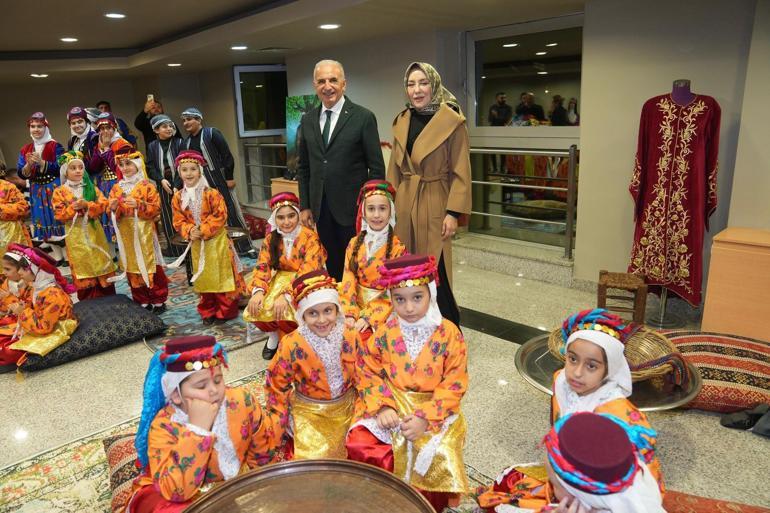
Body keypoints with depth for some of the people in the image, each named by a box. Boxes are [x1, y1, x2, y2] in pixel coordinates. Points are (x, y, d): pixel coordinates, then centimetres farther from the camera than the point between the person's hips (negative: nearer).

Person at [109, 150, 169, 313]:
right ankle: (143, 301, 19)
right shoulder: (116, 188, 10)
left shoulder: (146, 186, -3)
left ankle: (158, 301, 10)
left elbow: (156, 208, -9)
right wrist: (113, 208, -11)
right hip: (126, 234, 5)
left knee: (150, 266, -1)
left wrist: (139, 205, -22)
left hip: (144, 232, -4)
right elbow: (114, 213, 11)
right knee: (132, 268, 9)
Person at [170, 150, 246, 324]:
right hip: (196, 244, 4)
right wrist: (189, 231, -16)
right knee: (203, 278, 14)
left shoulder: (211, 193, -13)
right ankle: (208, 312, 27)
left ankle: (226, 311, 16)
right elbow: (178, 221, 2)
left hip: (216, 241, -4)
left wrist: (204, 230, -21)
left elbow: (221, 216, -15)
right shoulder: (178, 197, 0)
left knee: (221, 276, 3)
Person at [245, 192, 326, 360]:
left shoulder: (310, 237, -16)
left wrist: (286, 294, -36)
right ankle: (274, 334, 13)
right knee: (255, 310, -20)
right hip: (280, 281, 5)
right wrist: (258, 290, -26)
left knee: (284, 313, -31)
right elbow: (262, 267, -5)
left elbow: (308, 271, -24)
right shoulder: (271, 239, 1)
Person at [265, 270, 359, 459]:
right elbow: (277, 385, -7)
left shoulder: (351, 338, -14)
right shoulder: (292, 345, -22)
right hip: (308, 412, -2)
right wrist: (280, 422, -4)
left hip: (346, 407, 3)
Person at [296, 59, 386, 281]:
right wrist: (305, 205, 8)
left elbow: (376, 168, -6)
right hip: (321, 209, 4)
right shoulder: (307, 120, 9)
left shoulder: (363, 118, -5)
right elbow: (303, 167, 13)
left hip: (353, 208, -4)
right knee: (332, 267, 13)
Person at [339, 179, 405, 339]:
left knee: (363, 335, -26)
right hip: (356, 304, 3)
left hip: (383, 310, -3)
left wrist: (368, 318, -20)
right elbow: (348, 281, 0)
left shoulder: (397, 247, -6)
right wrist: (349, 314, -14)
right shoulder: (354, 243, 5)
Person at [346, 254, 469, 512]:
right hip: (391, 407, 2)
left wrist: (426, 418, -19)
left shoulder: (448, 333, -11)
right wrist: (381, 407, -15)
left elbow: (454, 384, -11)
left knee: (437, 457, -22)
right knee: (357, 443, -19)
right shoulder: (386, 333, -4)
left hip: (435, 410, -2)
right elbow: (369, 372, 0)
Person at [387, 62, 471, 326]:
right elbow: (394, 168, 13)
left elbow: (461, 172, -9)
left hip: (435, 205, -5)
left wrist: (453, 213, -14)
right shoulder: (401, 121, 8)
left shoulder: (452, 121, -9)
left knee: (436, 270, -2)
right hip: (404, 204, 5)